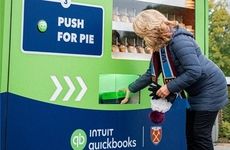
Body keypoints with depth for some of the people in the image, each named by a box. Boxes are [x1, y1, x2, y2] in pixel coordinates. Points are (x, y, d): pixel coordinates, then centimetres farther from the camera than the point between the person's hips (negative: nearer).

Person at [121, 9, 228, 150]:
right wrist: (131, 89, 11)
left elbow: (194, 71, -31)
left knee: (201, 134, -5)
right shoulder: (161, 46, 3)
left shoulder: (179, 40, -27)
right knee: (191, 133, 13)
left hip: (210, 87, -9)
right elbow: (151, 73, 9)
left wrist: (169, 87, -25)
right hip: (196, 91, 9)